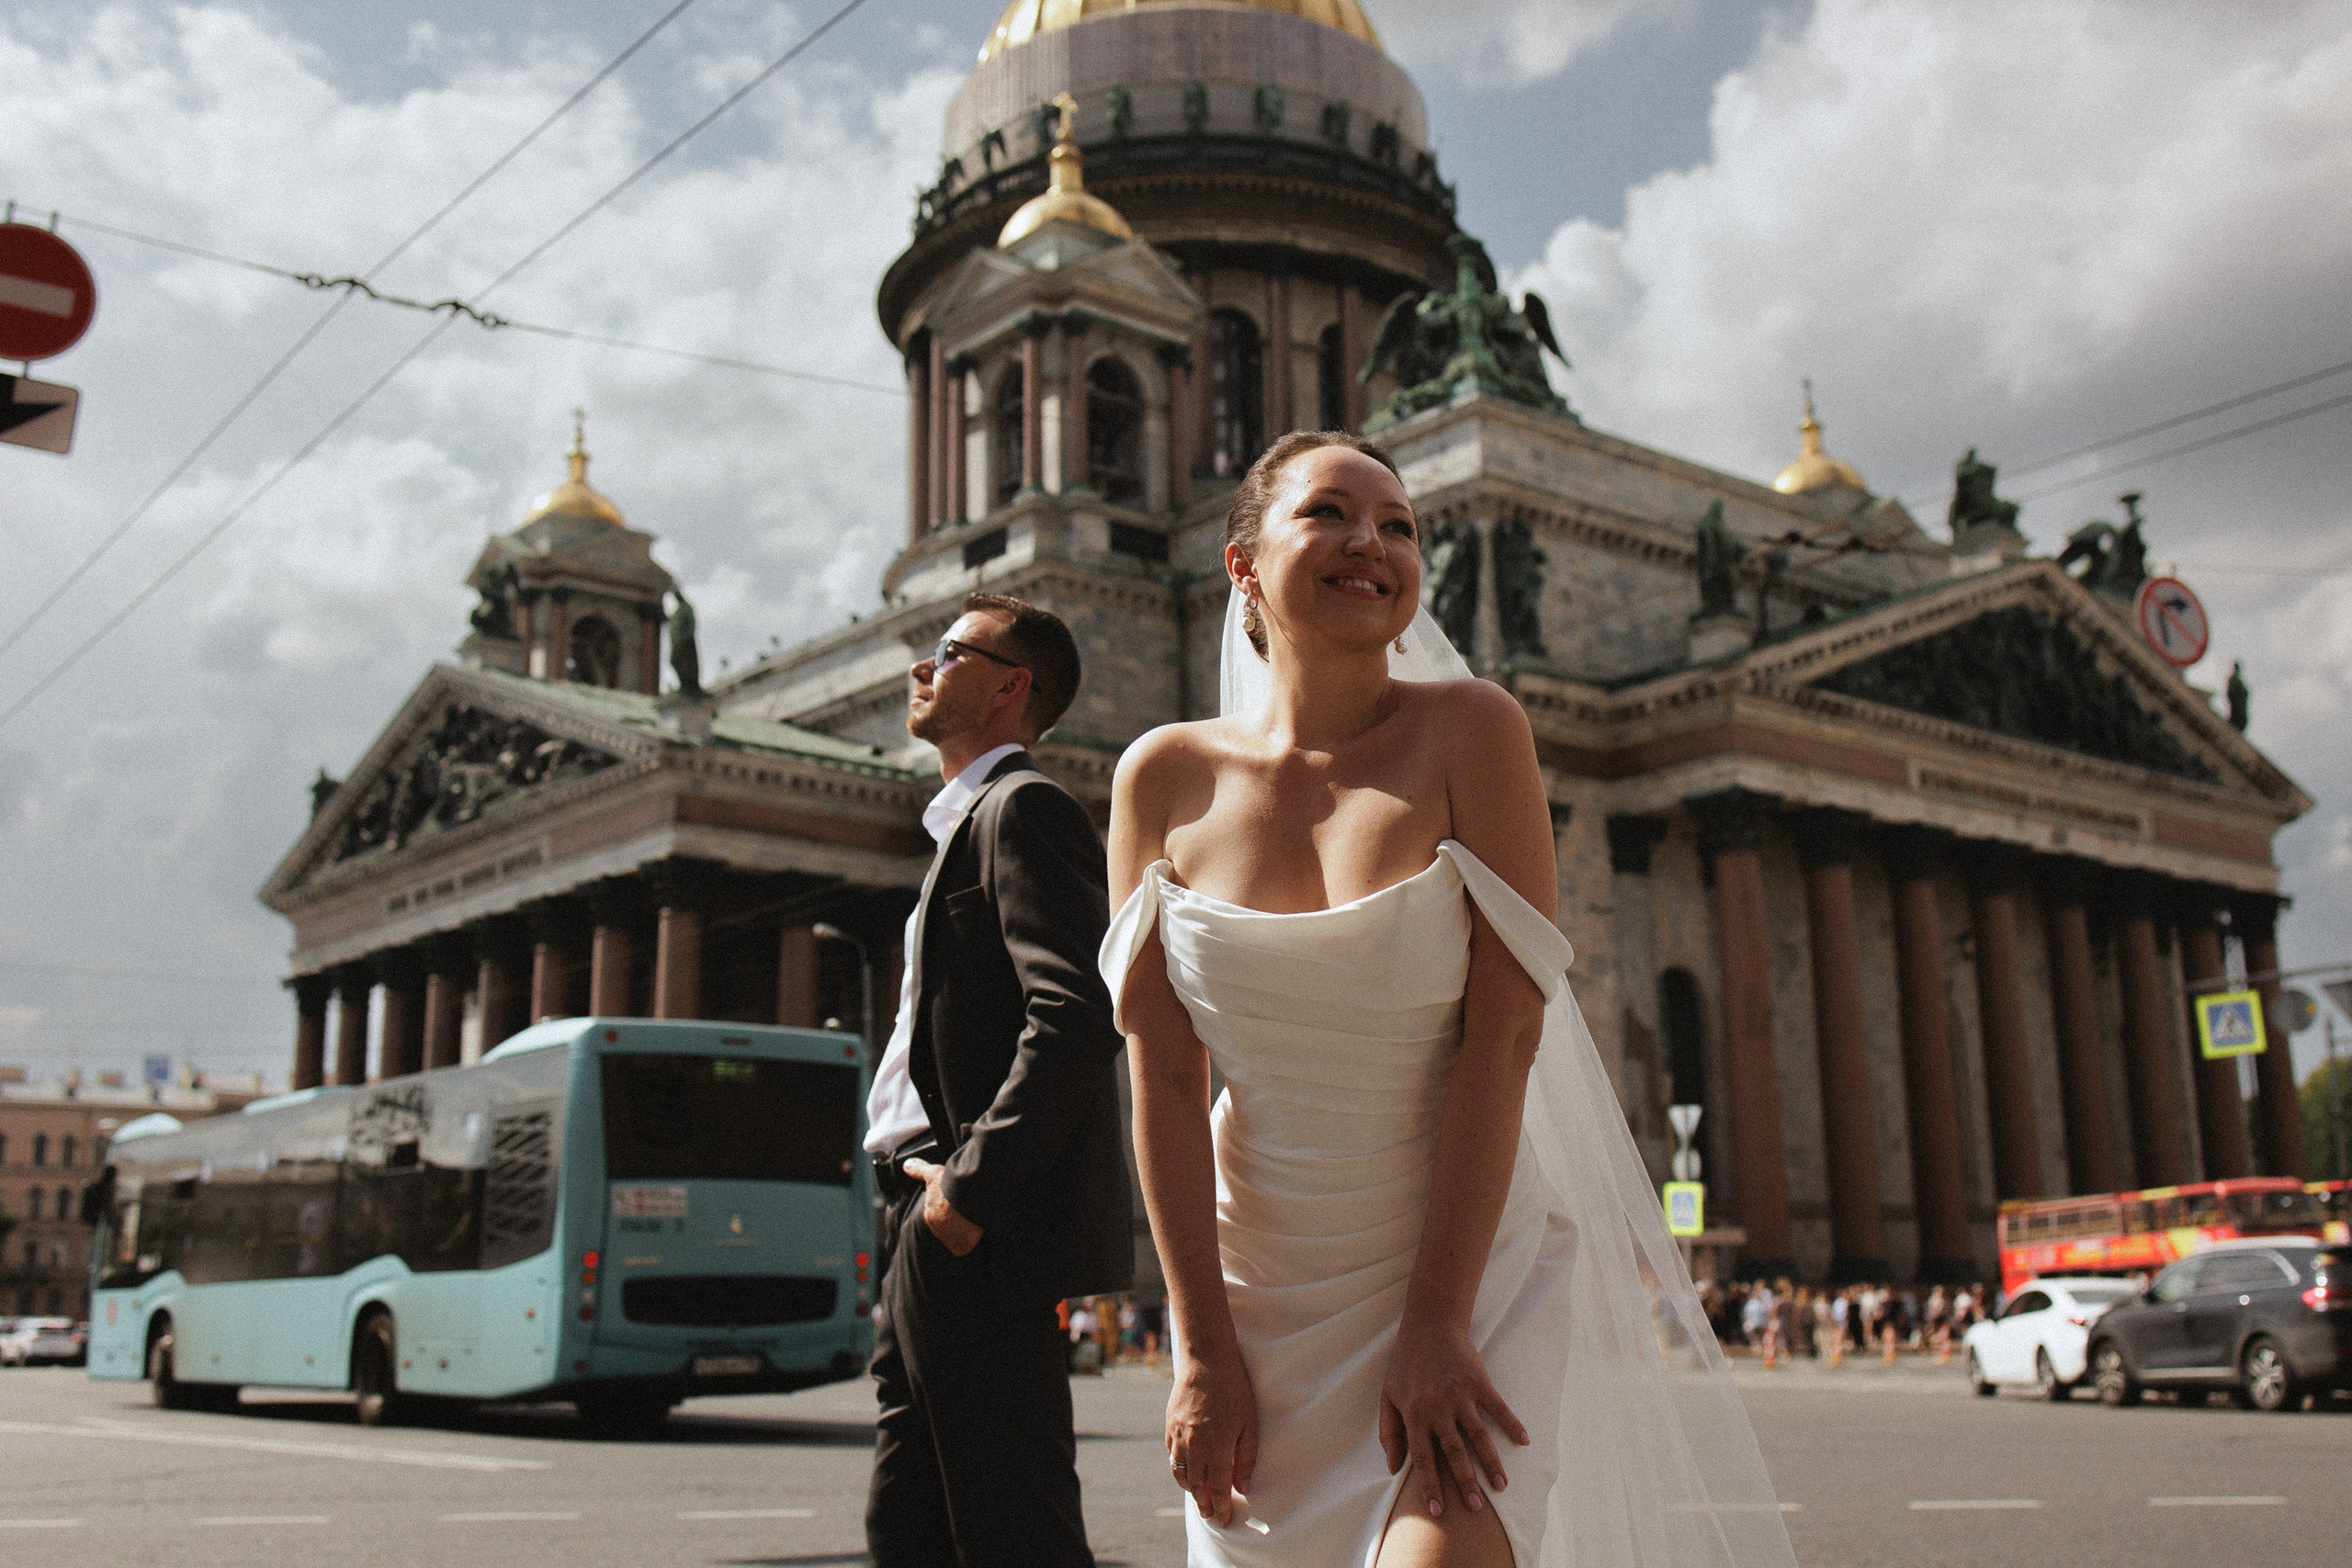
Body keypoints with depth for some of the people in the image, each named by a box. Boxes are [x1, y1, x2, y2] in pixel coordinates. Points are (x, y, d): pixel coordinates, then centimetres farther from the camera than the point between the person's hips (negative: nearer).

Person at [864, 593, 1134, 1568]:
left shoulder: (1022, 808, -8)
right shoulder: (971, 820, 24)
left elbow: (1076, 1016, -22)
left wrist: (970, 1186, -22)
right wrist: (923, 1201, 16)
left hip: (979, 1242, -10)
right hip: (929, 1238, 10)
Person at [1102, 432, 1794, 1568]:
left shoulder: (1469, 730, -9)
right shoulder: (1166, 778, -3)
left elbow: (1504, 1037, -13)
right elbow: (1163, 1079, -5)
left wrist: (1438, 1324, -17)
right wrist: (1203, 1347, -8)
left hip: (1473, 1258, -2)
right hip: (1260, 1277, 2)